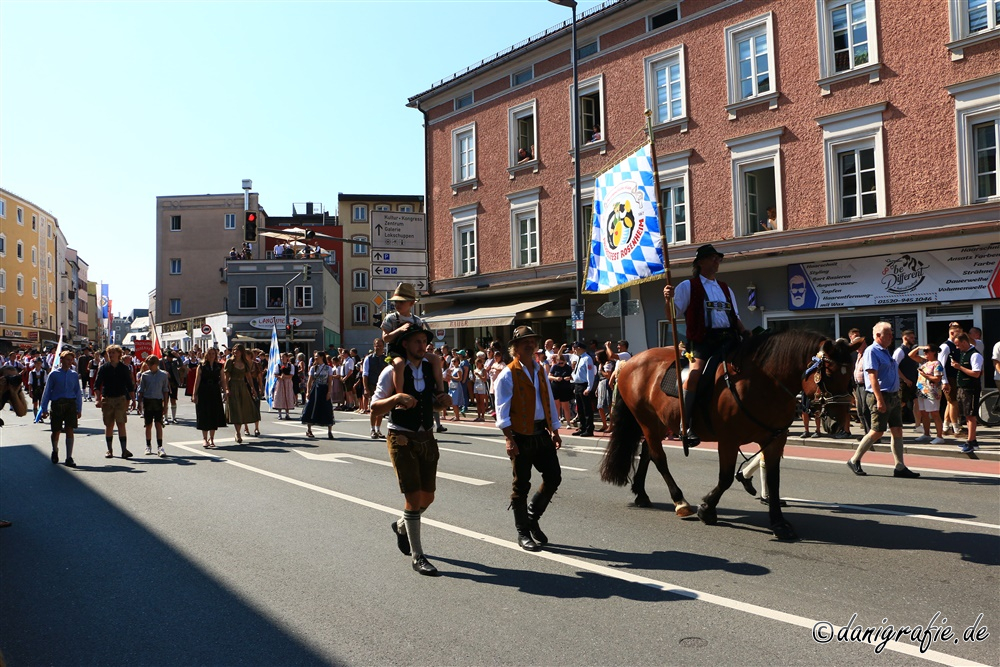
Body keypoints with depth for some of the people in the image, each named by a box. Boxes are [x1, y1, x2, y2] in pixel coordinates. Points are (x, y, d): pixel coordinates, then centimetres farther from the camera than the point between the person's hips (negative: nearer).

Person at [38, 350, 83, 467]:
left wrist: (79, 409, 8)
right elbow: (47, 392, 2)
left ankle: (69, 458, 2)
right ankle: (55, 451, 38)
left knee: (70, 430, -4)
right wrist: (44, 409, 1)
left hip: (71, 404, 1)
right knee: (56, 431, 9)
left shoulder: (74, 375, 6)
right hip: (57, 404, -1)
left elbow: (78, 392, 10)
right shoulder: (54, 374, 0)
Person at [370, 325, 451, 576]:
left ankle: (402, 526, 42)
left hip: (427, 437, 6)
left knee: (428, 496, 11)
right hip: (402, 439, -6)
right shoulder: (393, 371, -9)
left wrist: (443, 400, -4)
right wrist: (396, 398, -28)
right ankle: (417, 557, 6)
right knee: (414, 497, -7)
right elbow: (375, 408, -11)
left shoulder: (431, 368, 6)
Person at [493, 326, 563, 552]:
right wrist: (509, 438, -18)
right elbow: (502, 409, -12)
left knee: (553, 477, 6)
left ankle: (532, 518, 27)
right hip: (521, 437, -6)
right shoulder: (508, 374, -8)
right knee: (521, 485, 3)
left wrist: (554, 430, 14)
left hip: (542, 434, 6)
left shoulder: (540, 370, 13)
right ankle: (523, 532, 18)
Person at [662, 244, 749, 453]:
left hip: (728, 339, 6)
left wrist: (746, 333, 7)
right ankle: (687, 427, -27)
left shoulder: (726, 289, 26)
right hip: (703, 340, -6)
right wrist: (668, 298, -22)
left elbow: (736, 318, 27)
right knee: (695, 372, -29)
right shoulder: (688, 286, 9)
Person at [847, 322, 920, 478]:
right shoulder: (872, 351, -11)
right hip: (880, 396, -9)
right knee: (877, 431, -7)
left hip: (893, 396, 9)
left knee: (897, 430, 5)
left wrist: (897, 398, 22)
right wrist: (879, 399, -25)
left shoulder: (886, 352, 19)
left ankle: (900, 467, 8)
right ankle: (855, 461, 5)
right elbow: (873, 376, -19)